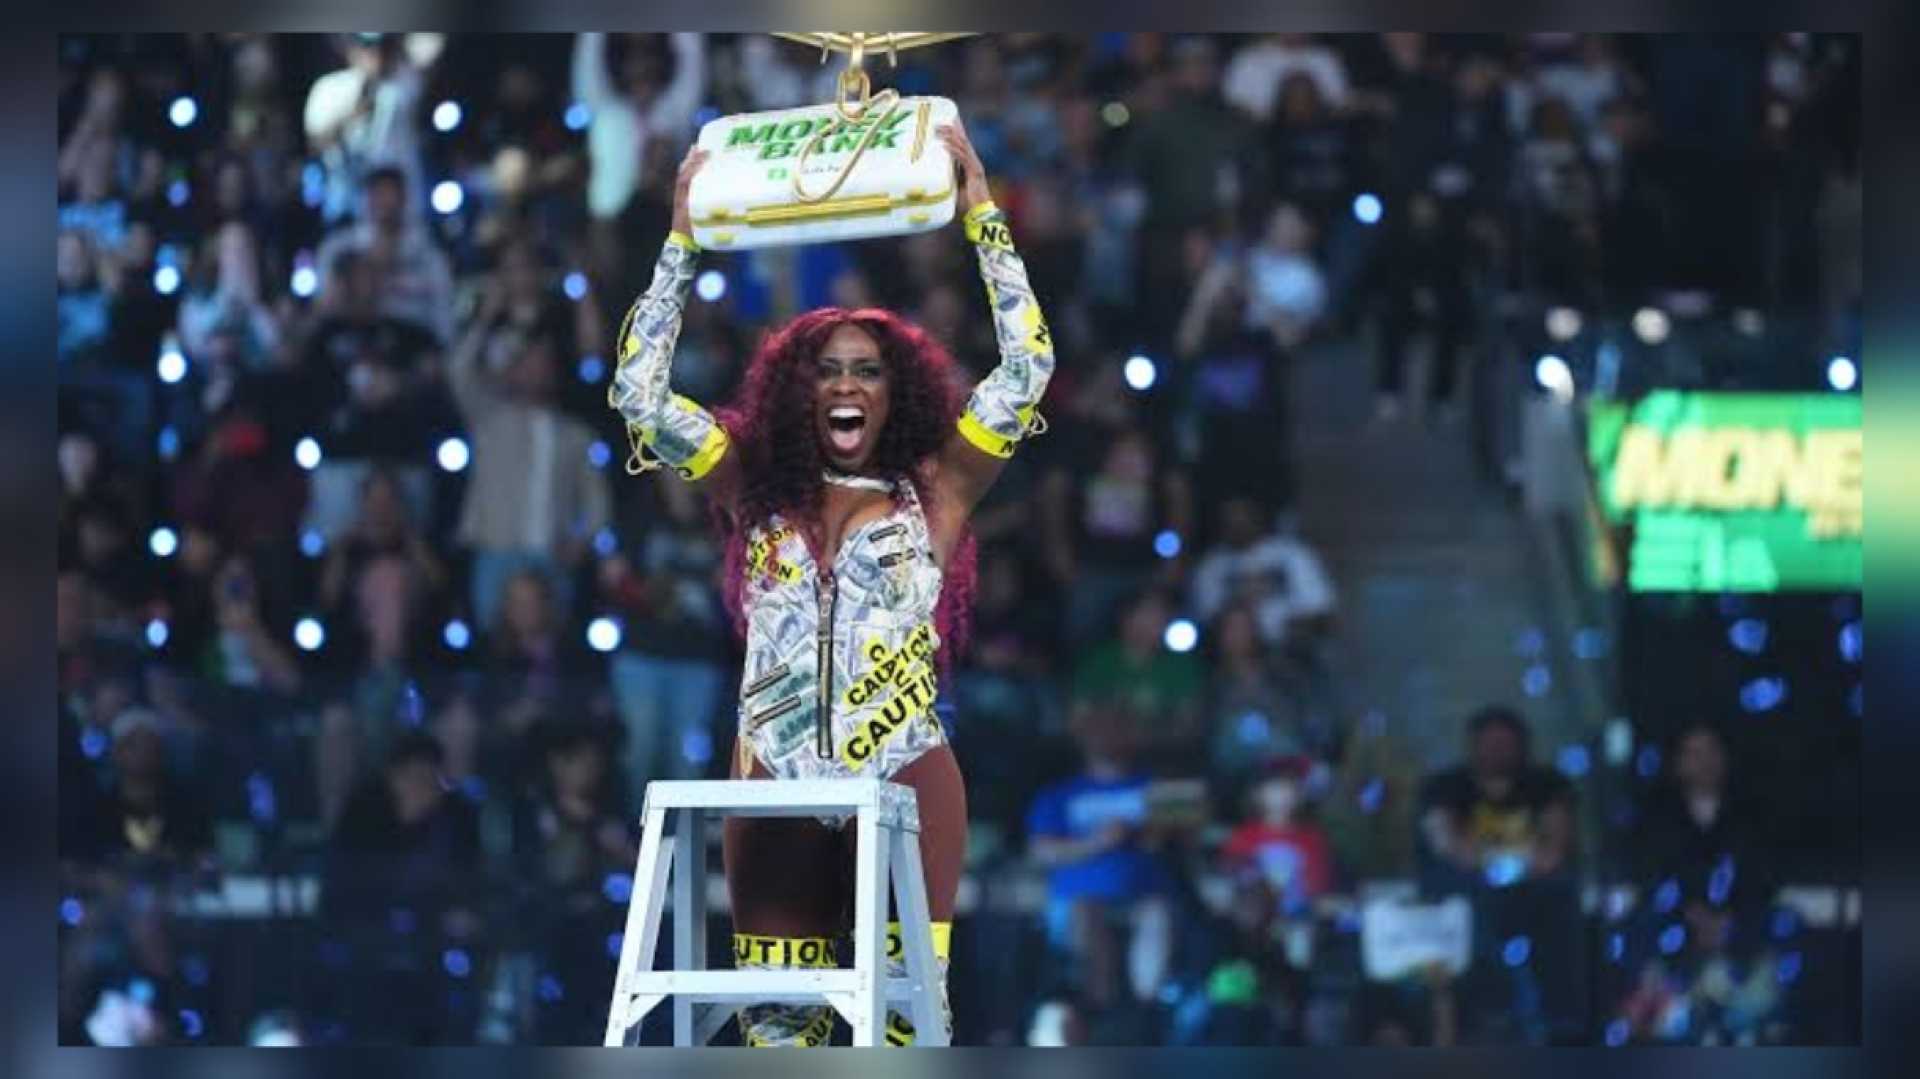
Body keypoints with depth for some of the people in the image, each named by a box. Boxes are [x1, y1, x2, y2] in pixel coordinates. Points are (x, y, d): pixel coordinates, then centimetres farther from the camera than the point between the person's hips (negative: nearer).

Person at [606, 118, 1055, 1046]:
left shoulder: (934, 495, 5)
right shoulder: (756, 490, 11)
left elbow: (1028, 369, -1)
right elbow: (639, 392, 8)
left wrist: (980, 211, 0)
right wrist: (685, 238, 8)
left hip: (905, 782, -2)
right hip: (776, 785, 2)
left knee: (906, 1007, -7)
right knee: (776, 1015, 2)